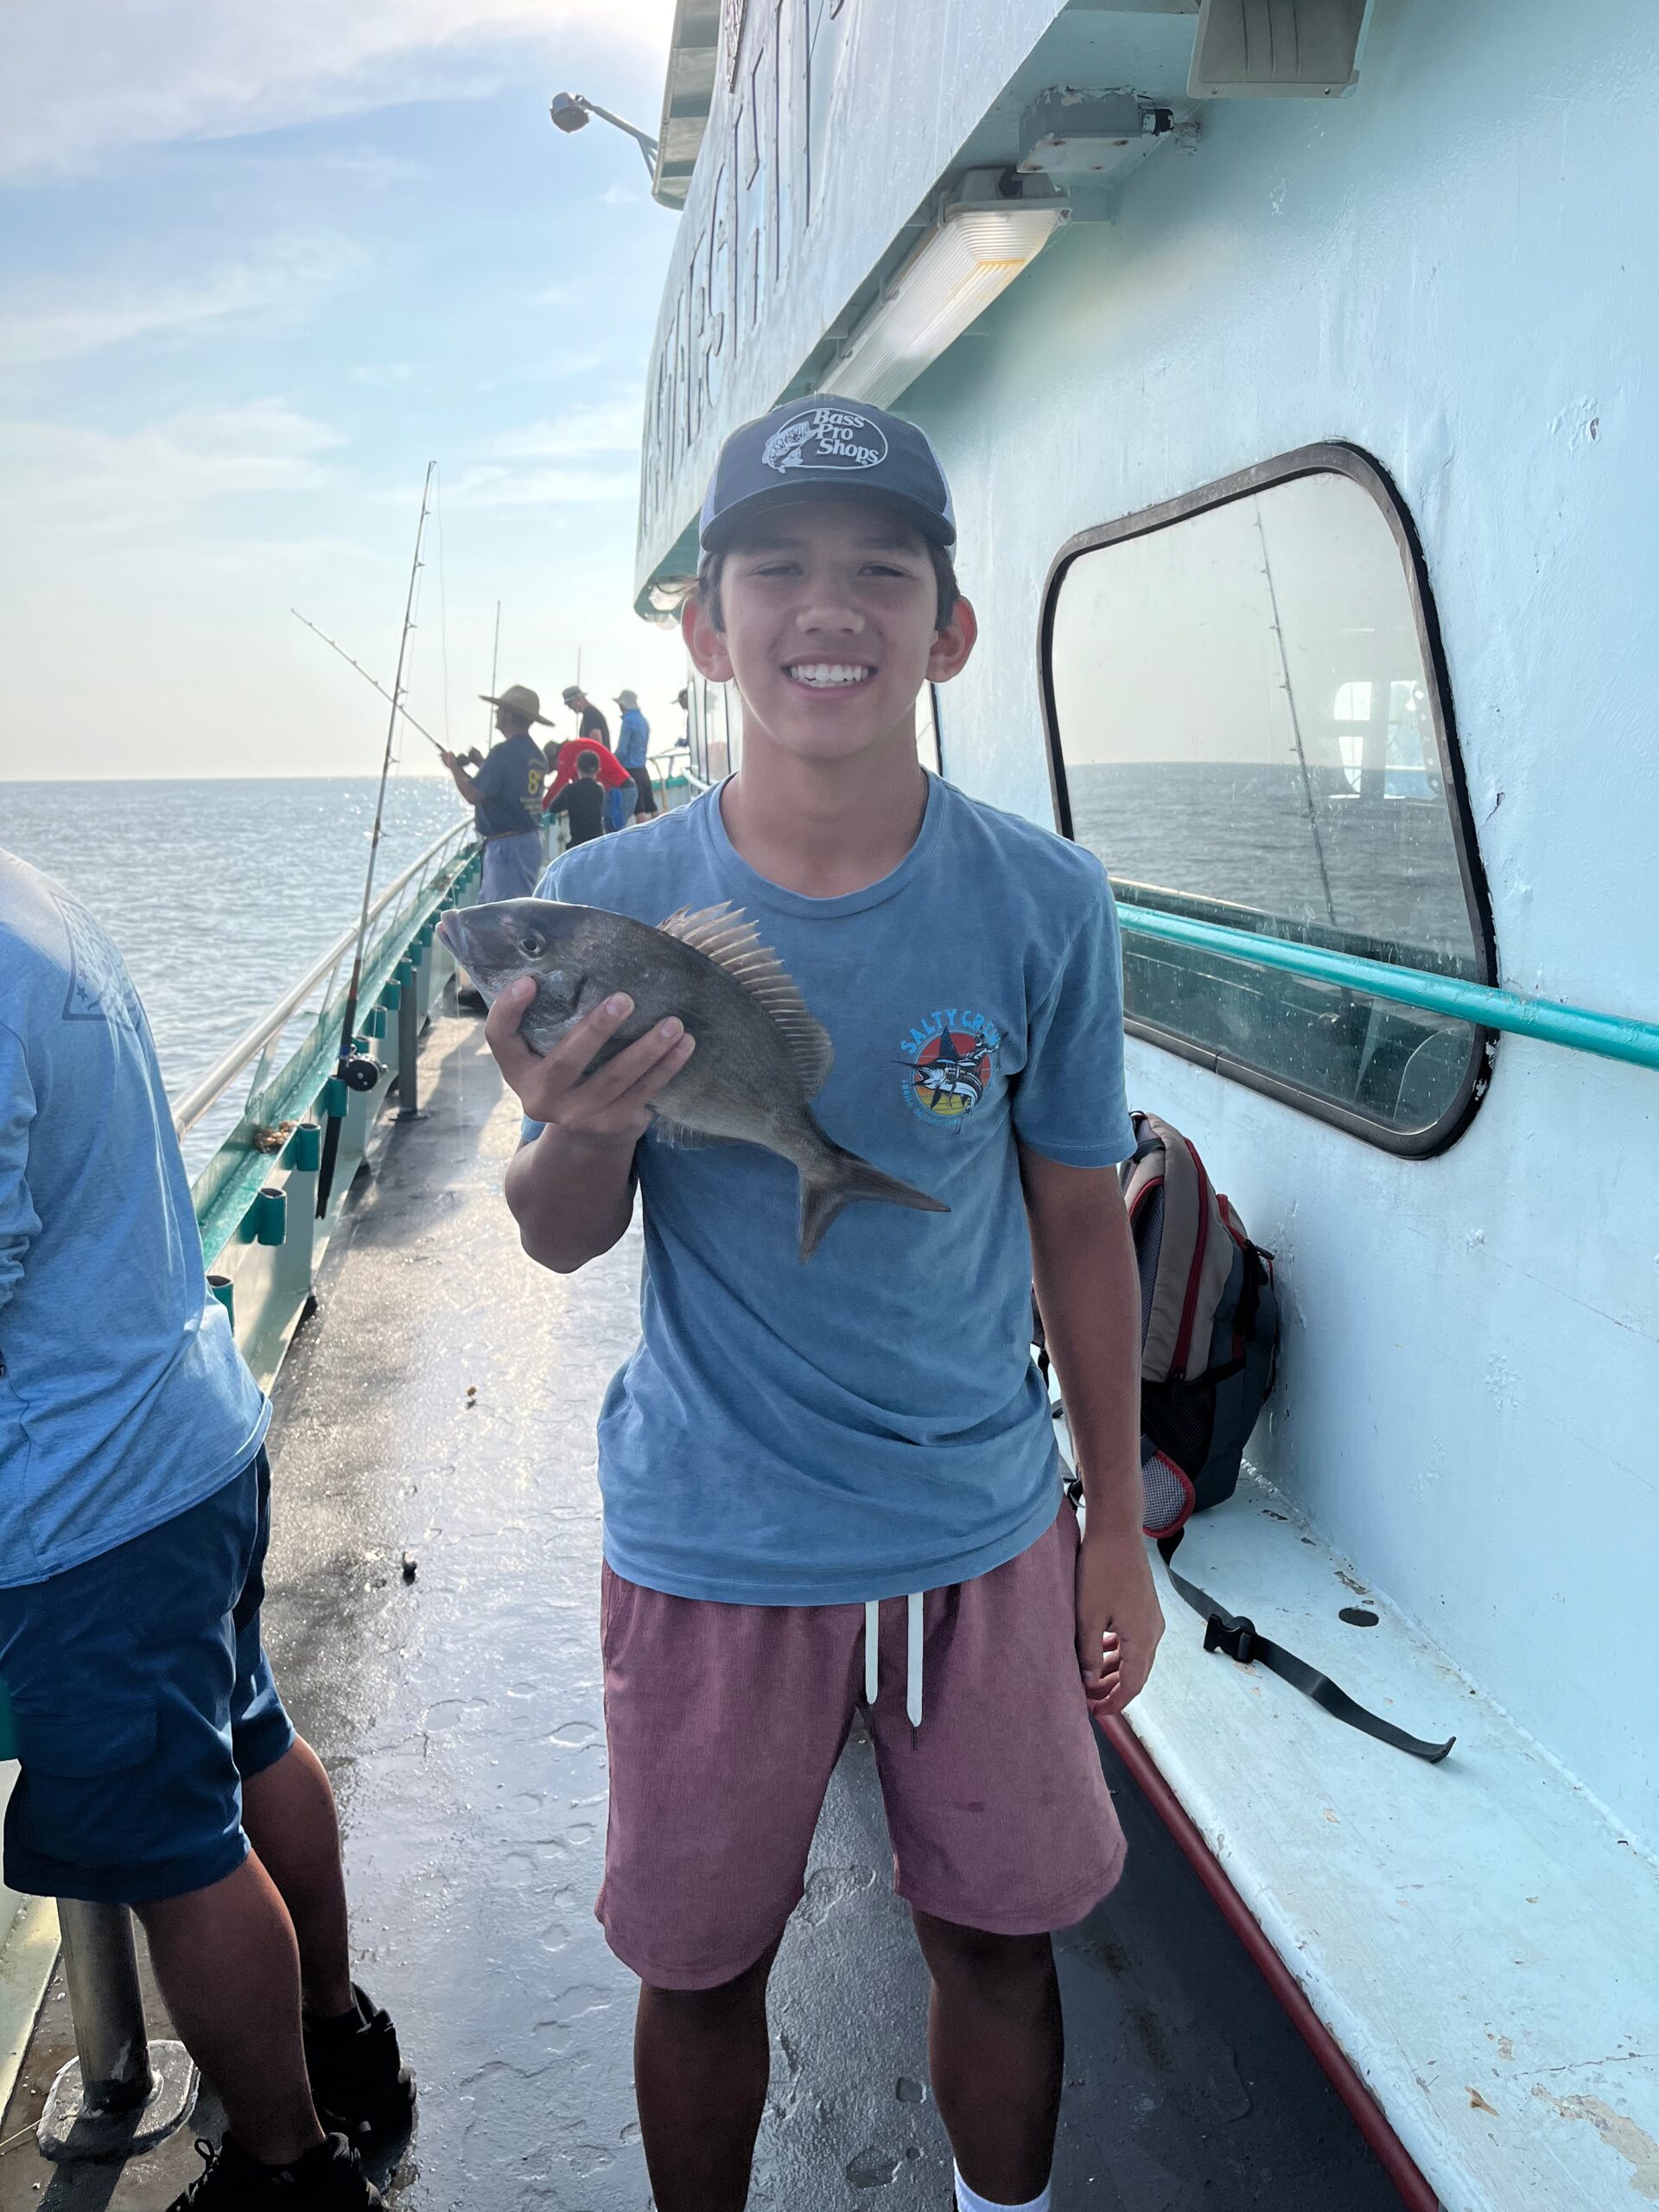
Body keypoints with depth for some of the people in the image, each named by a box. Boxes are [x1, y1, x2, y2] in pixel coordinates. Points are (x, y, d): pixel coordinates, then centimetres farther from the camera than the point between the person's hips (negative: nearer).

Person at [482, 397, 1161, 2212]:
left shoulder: (1045, 903, -9)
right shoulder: (605, 901, -9)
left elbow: (1079, 1223, 0)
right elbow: (562, 1244, -4)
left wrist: (1119, 1528, 5)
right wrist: (581, 1134, -28)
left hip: (985, 1532, 1)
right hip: (708, 1548, 0)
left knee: (1000, 1942, 17)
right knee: (698, 1968, 17)